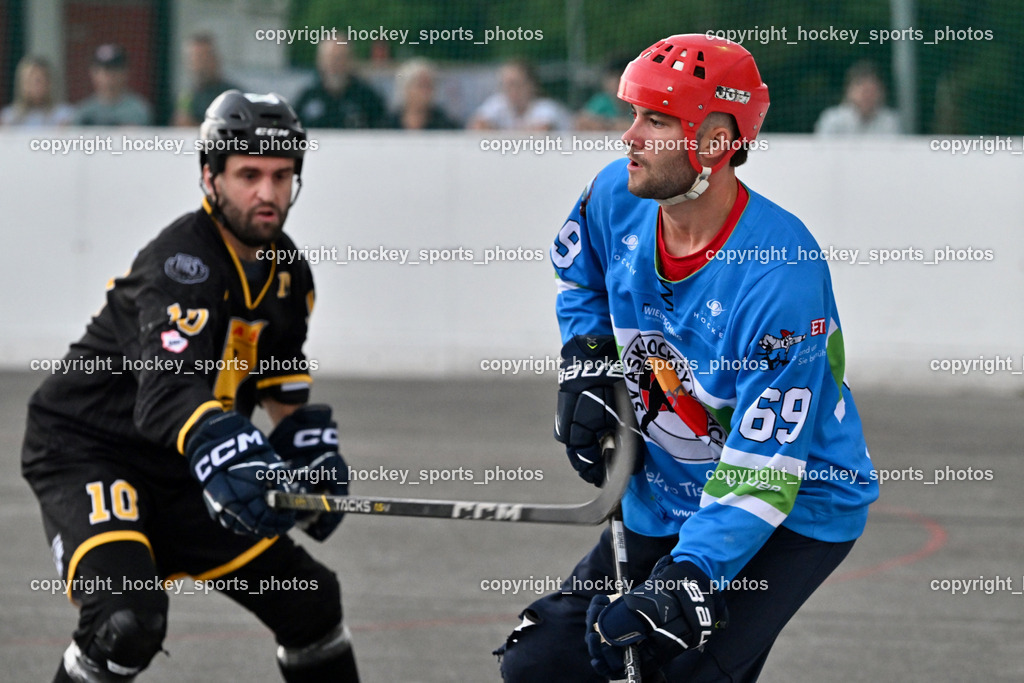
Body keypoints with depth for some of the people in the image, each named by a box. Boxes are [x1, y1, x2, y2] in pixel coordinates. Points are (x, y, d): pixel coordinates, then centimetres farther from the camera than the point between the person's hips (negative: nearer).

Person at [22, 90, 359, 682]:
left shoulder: (286, 271, 3)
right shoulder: (182, 262, -25)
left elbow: (282, 387, 21)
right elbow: (167, 391, -42)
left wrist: (314, 453, 7)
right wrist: (226, 455, -57)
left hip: (175, 475, 8)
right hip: (85, 452, -8)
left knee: (311, 600, 10)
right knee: (129, 620, -32)